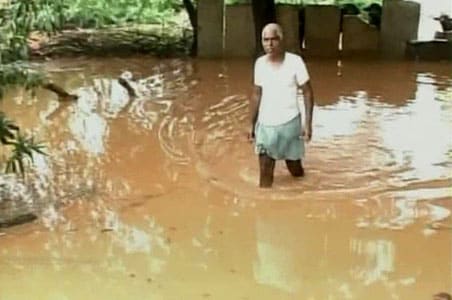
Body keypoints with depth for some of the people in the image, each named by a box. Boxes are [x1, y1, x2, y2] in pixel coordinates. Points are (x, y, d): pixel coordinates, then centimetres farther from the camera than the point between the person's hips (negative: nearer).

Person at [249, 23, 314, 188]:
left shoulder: (295, 62, -12)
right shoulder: (260, 63, -1)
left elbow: (307, 92, -7)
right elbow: (257, 95, 9)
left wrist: (308, 123, -13)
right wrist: (252, 124, 10)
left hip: (290, 122, -2)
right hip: (265, 125, 2)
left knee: (295, 169, 13)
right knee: (265, 172, -4)